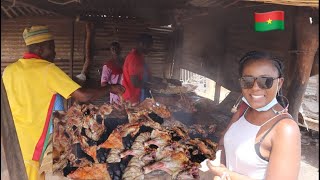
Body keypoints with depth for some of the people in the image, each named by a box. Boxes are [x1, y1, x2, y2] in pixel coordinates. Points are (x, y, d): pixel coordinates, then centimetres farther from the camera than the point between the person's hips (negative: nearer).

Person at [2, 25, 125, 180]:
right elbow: (83, 96, -20)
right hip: (34, 144, -6)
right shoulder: (47, 69, -16)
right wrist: (109, 88, -5)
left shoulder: (9, 70, 4)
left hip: (12, 143, 6)